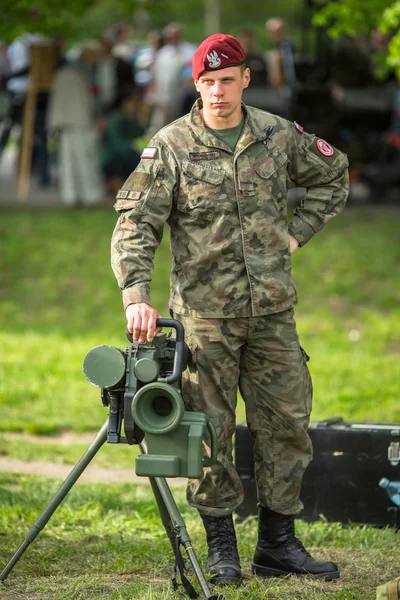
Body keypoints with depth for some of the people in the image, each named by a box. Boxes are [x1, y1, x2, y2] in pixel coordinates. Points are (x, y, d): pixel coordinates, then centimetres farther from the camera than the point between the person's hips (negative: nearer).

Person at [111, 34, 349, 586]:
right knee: (210, 433, 0)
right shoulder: (170, 146, -5)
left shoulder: (279, 136, 4)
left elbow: (333, 175, 22)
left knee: (287, 424, 5)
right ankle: (221, 549, 11)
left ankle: (279, 544, 16)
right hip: (205, 314, -3)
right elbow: (136, 224, -12)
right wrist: (136, 294, -26)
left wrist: (298, 232, 10)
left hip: (273, 311, 3)